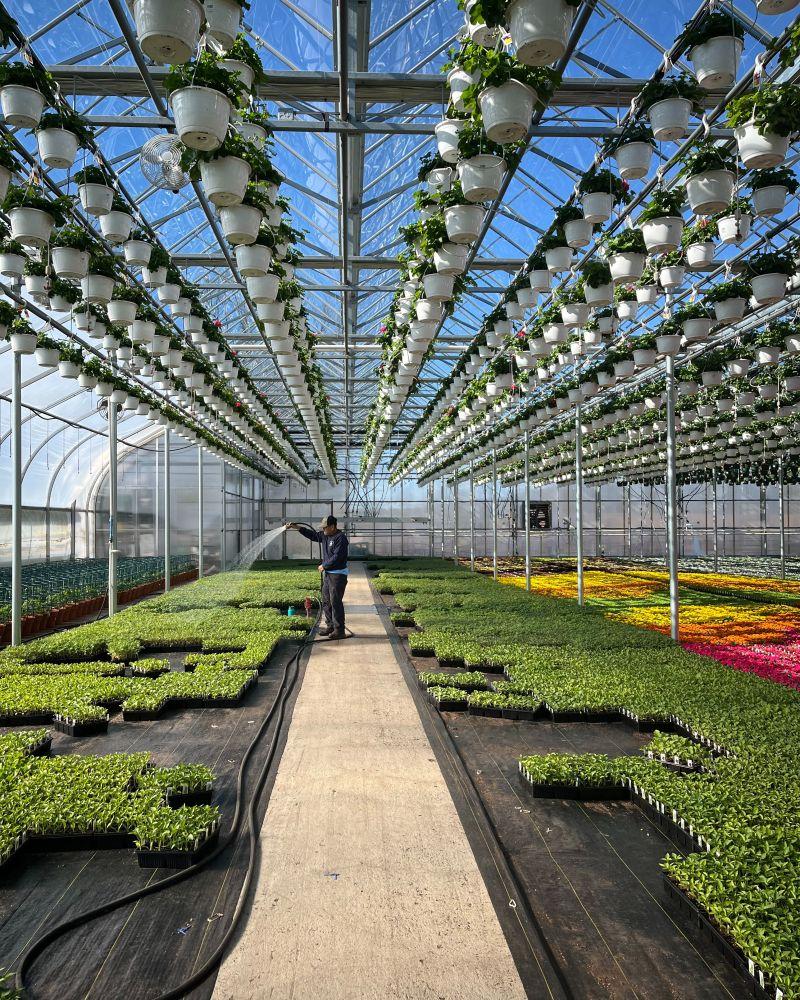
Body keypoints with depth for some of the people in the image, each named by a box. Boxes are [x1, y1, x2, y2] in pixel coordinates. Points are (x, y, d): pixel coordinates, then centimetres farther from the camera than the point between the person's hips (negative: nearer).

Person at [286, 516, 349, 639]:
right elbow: (312, 535, 24)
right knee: (326, 601, 14)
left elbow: (337, 557, -22)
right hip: (328, 573, 10)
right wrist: (297, 527, 17)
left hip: (338, 575, -10)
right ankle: (330, 626, 24)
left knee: (335, 602, -9)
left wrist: (324, 566, -11)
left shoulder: (341, 538, -18)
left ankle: (339, 630, -3)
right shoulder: (325, 535, 11)